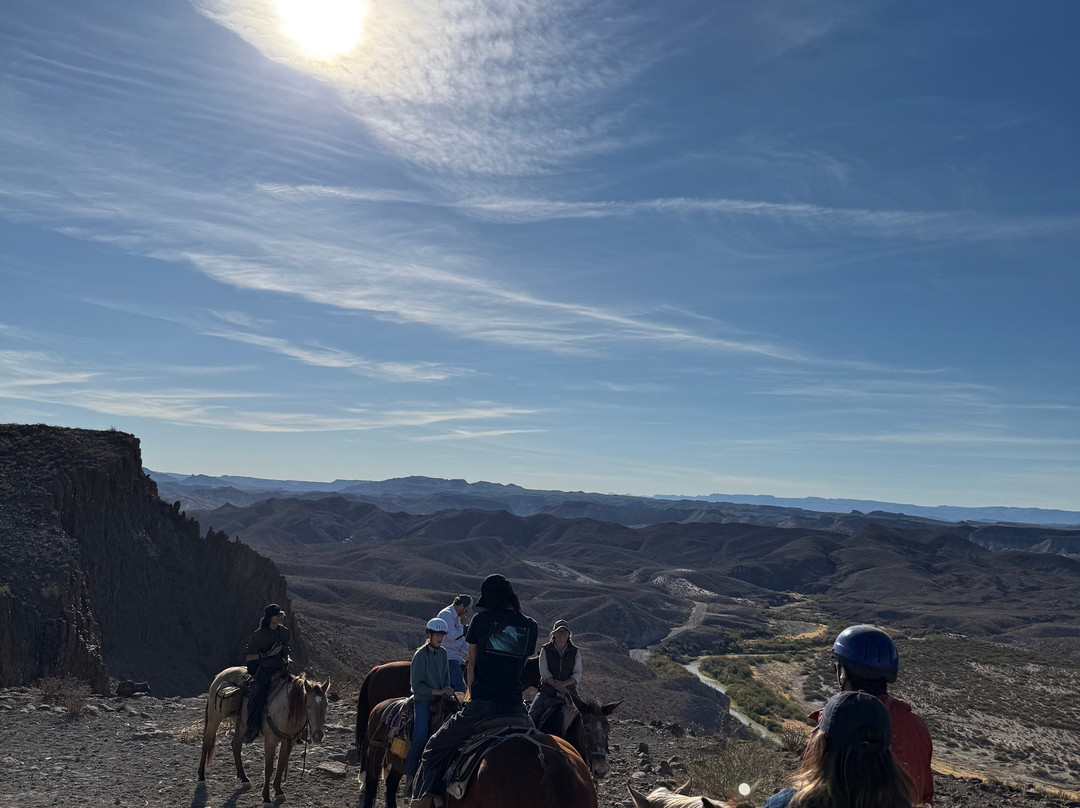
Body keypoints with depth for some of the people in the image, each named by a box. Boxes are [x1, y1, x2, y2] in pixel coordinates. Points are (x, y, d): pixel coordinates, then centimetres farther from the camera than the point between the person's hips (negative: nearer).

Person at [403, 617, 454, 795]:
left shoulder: (443, 653, 8)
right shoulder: (421, 654, -11)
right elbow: (417, 684, -13)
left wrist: (446, 691, -1)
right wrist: (437, 692, -19)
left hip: (439, 700, 6)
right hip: (423, 700, -6)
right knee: (420, 737, -19)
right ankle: (410, 776, -6)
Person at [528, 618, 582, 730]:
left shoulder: (575, 652, 5)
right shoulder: (545, 649, 3)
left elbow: (577, 675, -1)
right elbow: (544, 672, -6)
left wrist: (564, 683, -19)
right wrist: (556, 685, -22)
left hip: (568, 690, 0)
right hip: (547, 690, 0)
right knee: (532, 716, -17)